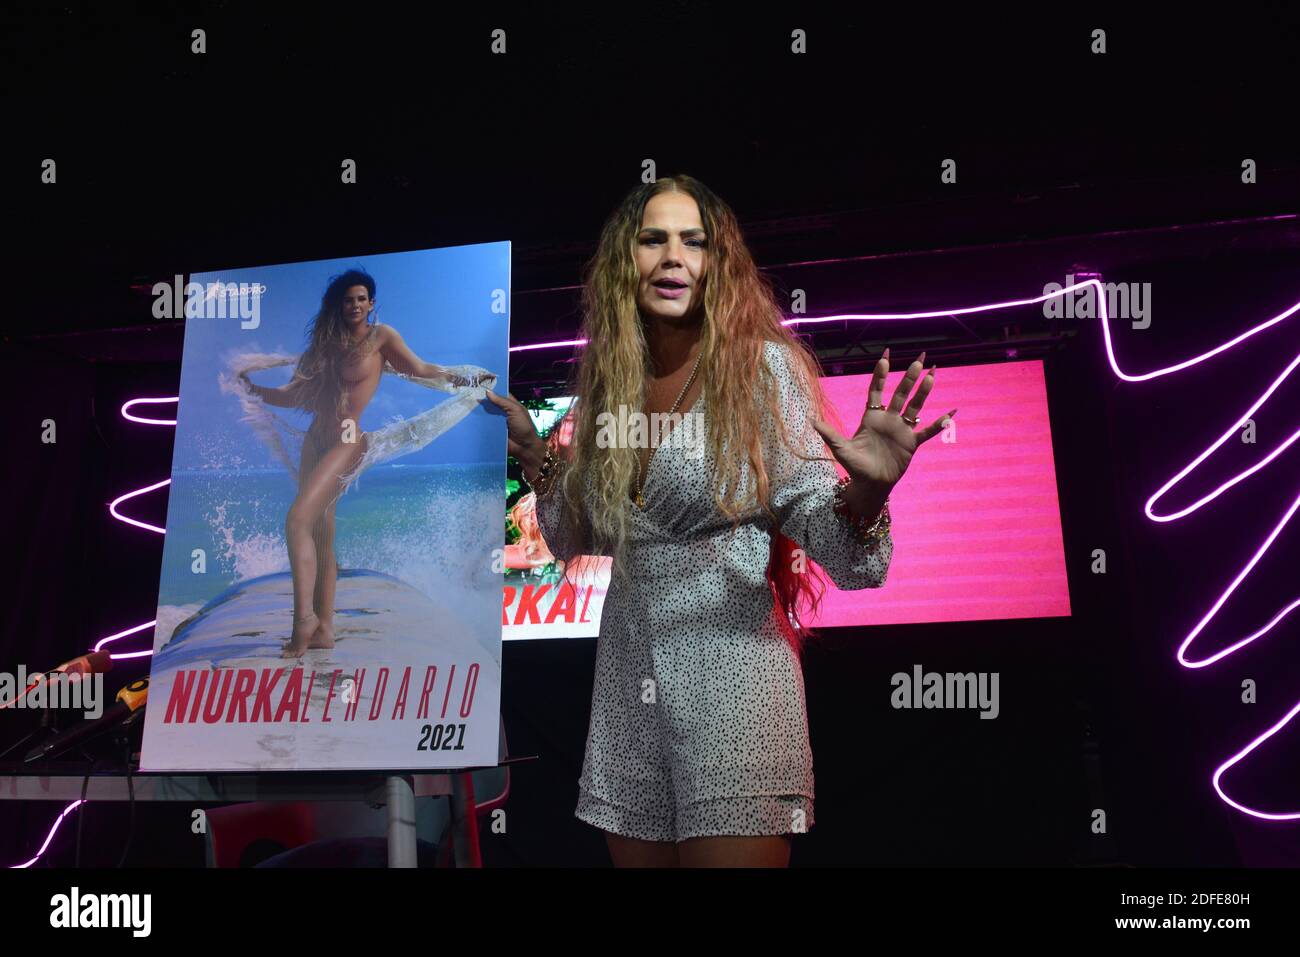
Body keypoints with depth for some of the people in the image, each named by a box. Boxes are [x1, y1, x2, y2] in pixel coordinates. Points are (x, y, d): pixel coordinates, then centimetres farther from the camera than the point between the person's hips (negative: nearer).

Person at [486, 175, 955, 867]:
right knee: (638, 853, 16)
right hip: (626, 680, 5)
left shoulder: (762, 367, -7)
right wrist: (532, 453, 6)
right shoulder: (608, 384, 7)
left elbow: (821, 533, -11)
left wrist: (863, 492, -31)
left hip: (731, 670, -5)